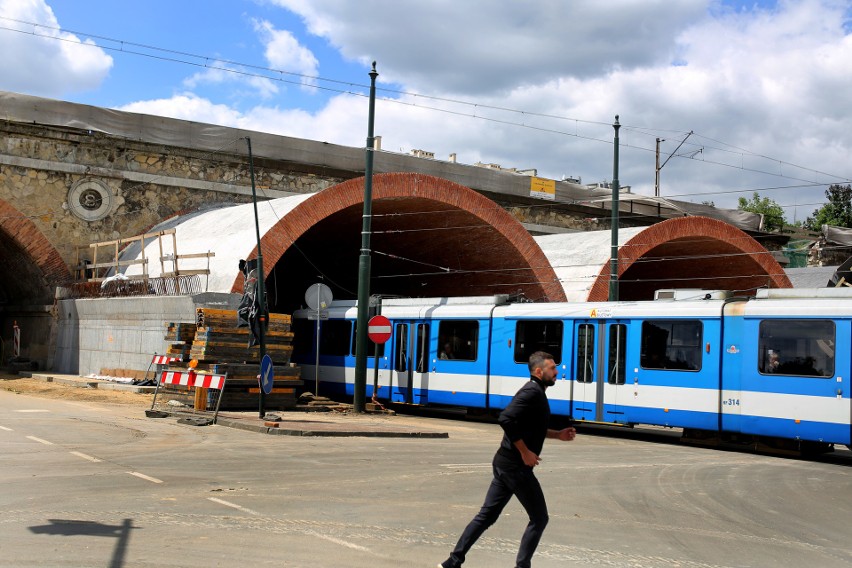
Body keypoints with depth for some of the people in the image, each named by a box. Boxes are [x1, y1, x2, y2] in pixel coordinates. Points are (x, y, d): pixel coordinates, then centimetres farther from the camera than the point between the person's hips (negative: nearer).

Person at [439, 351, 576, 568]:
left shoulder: (535, 392, 16)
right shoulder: (533, 392, -16)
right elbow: (507, 419, -28)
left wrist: (557, 434, 19)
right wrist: (525, 452, -22)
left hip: (504, 463, 10)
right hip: (516, 467, -10)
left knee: (487, 515, 11)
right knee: (539, 519, 3)